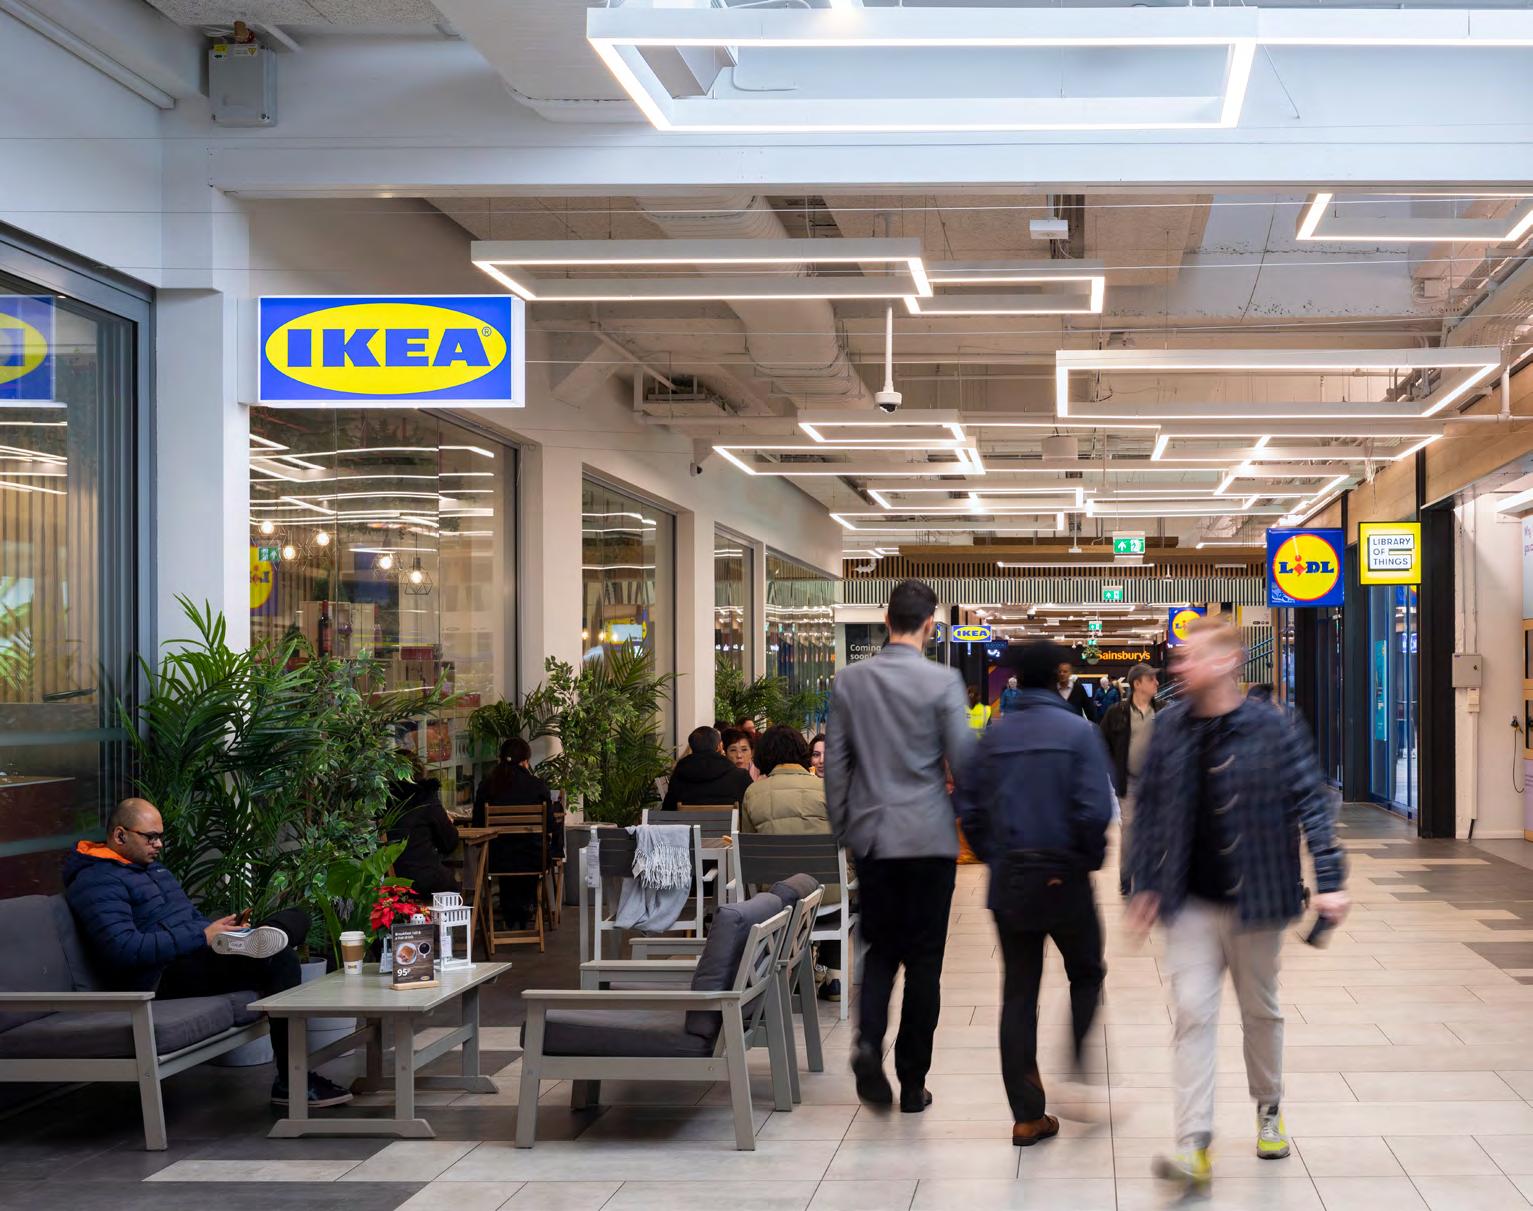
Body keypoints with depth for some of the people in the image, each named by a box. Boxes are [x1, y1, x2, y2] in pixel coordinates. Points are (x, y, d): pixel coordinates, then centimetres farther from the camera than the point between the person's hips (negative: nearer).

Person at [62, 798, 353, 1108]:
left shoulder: (152, 867, 23)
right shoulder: (96, 882, -9)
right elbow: (124, 950, -23)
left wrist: (221, 928, 6)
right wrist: (202, 937, -21)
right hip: (162, 980, -10)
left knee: (296, 918, 6)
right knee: (280, 960, -28)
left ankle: (251, 942, -28)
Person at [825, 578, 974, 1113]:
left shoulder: (849, 680, 1)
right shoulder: (943, 681, -9)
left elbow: (834, 761, 4)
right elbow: (963, 758, -8)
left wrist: (842, 827, 13)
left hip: (871, 834, 3)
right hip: (930, 837, -3)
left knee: (881, 948, 15)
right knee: (923, 958, 6)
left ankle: (868, 1039, -10)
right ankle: (912, 1083, 9)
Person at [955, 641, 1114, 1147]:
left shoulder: (995, 735, 4)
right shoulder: (1078, 731, -8)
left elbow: (969, 806, 3)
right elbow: (1095, 808, -16)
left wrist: (994, 857, 11)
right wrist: (1090, 858, 0)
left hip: (1008, 879, 3)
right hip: (1064, 877, -3)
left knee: (1018, 992, 7)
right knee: (1086, 974, 18)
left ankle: (1027, 1115, 7)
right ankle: (1077, 1070, 5)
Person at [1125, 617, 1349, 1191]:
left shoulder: (1271, 730, -9)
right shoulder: (1170, 727, -1)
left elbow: (1311, 803, -7)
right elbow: (1148, 809, 5)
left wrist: (1329, 880, -14)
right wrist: (1145, 885, 4)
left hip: (1254, 899, -1)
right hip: (1190, 902, 1)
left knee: (1261, 1010, 16)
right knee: (1193, 1013, -8)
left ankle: (1269, 1108, 39)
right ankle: (1193, 1146, -11)